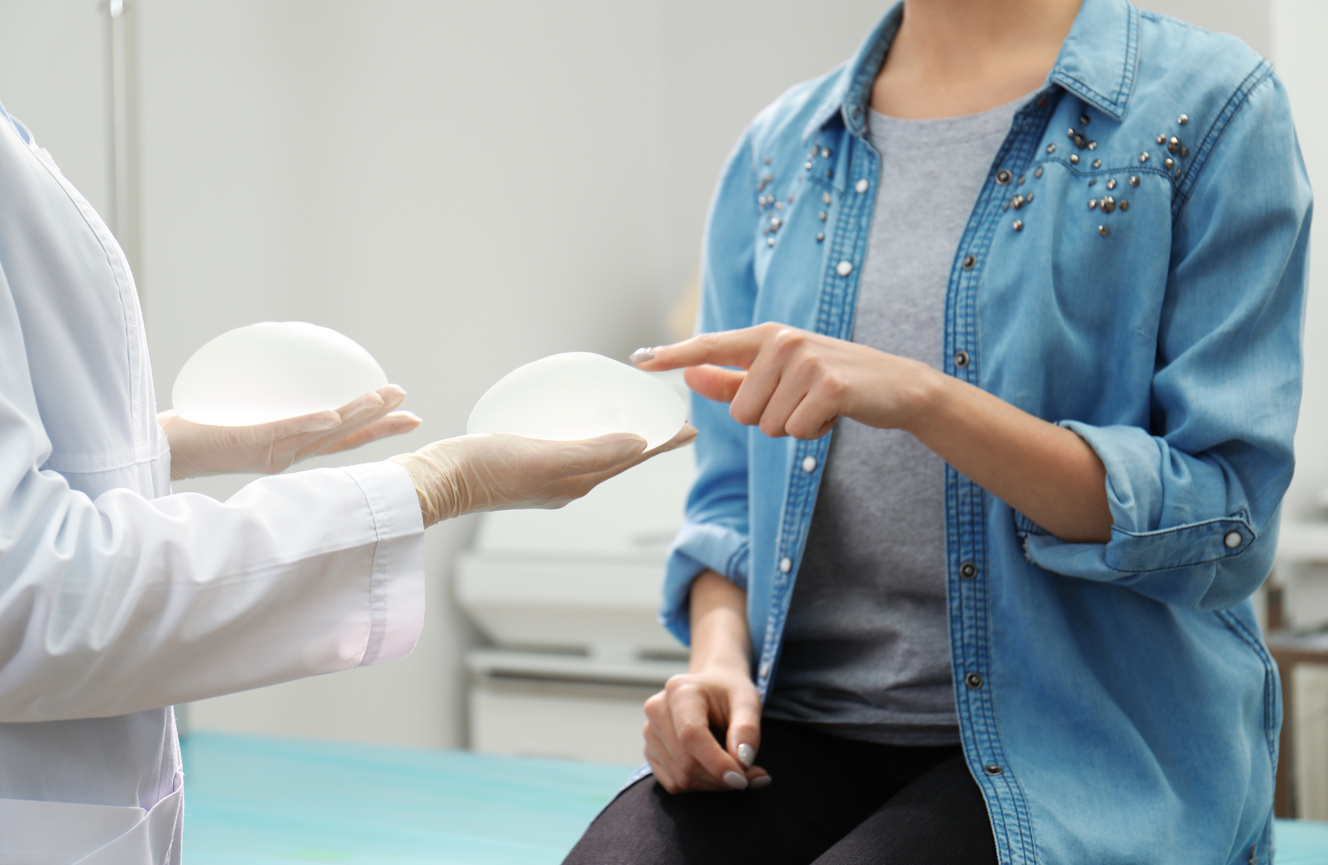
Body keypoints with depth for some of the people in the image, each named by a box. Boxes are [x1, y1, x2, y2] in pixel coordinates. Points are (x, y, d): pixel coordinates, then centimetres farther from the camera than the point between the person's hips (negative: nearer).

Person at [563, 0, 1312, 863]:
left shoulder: (1211, 109, -3)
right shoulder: (778, 151, 12)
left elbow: (1225, 525, -10)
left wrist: (925, 398, -22)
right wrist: (719, 654, -4)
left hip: (1083, 745, -3)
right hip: (806, 721, 4)